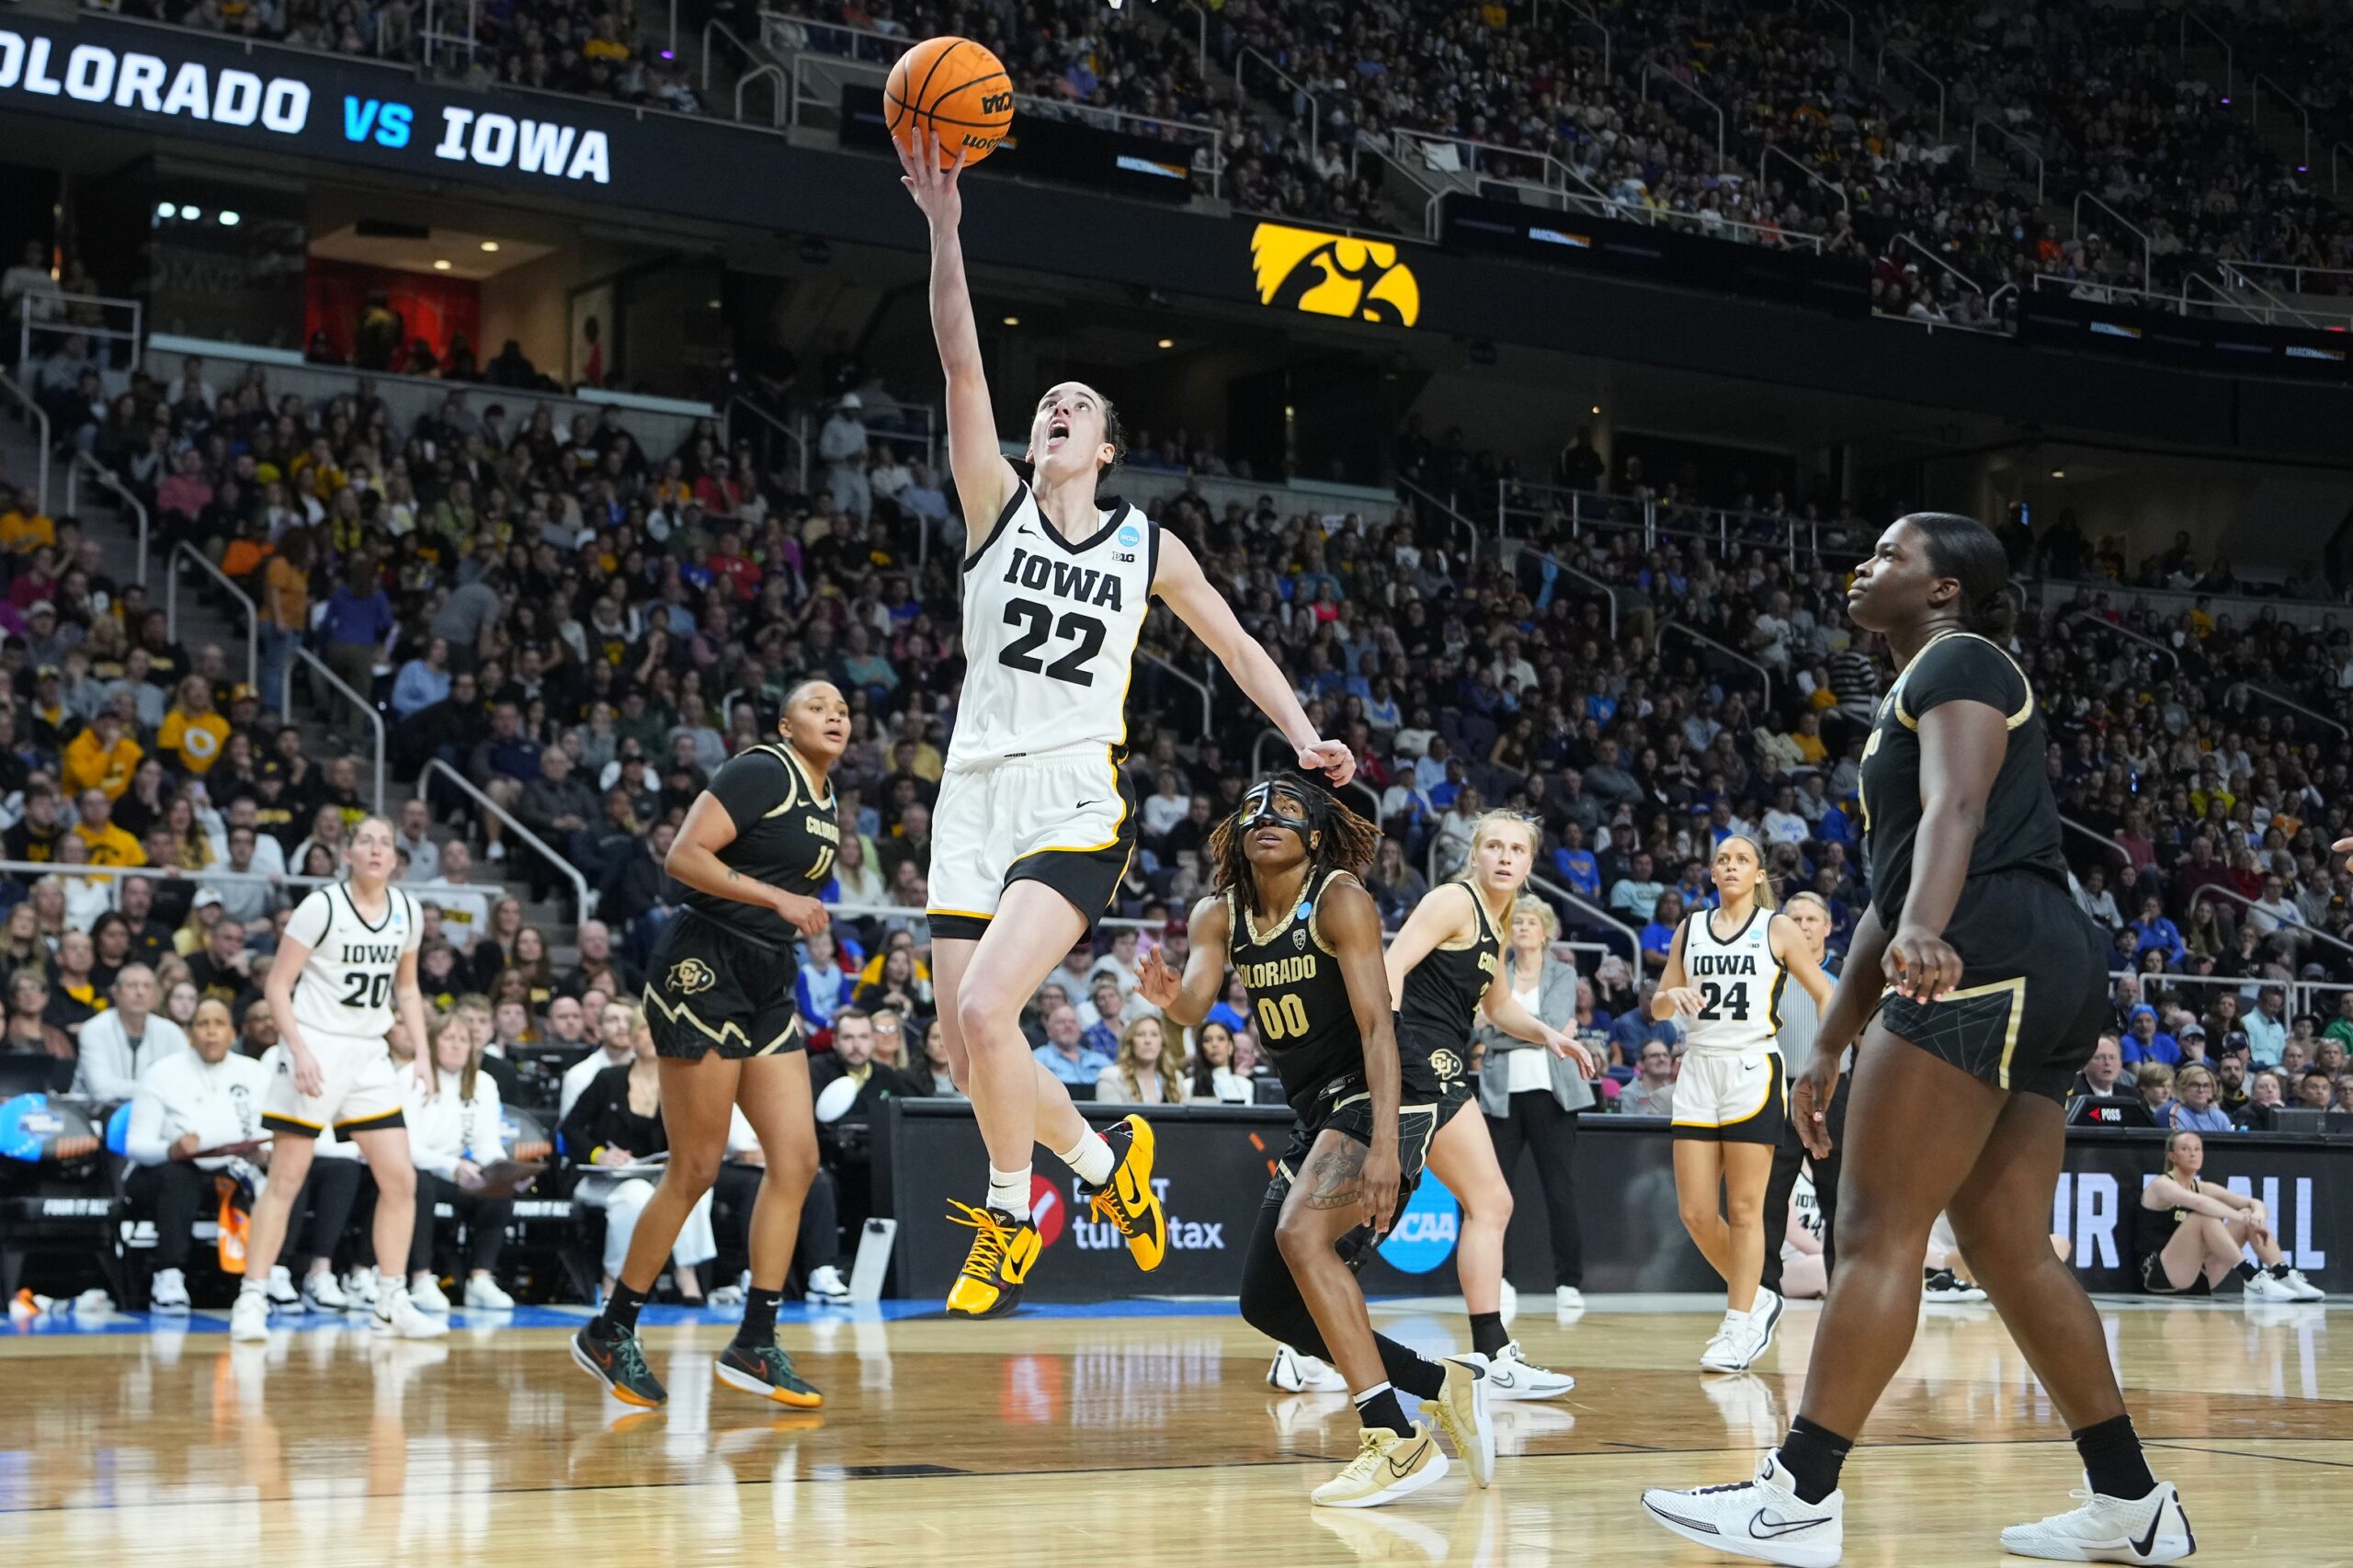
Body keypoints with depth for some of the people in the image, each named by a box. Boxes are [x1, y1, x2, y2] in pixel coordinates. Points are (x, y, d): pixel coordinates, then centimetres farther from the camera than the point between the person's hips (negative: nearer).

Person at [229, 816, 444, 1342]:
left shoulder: (407, 912, 7)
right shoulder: (321, 907, -9)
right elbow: (277, 985, -9)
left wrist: (421, 1052, 8)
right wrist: (299, 1051, -19)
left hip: (370, 1055, 5)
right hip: (315, 1048, -5)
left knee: (400, 1179, 0)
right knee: (286, 1179, -4)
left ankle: (392, 1303, 9)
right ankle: (251, 1301, 2)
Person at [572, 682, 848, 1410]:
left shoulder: (827, 803, 15)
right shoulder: (761, 771, -10)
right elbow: (684, 856, -18)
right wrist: (779, 898, -22)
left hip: (766, 985, 9)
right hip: (703, 968, -9)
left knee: (796, 1159, 0)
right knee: (696, 1170, -5)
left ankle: (754, 1343, 5)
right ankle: (608, 1332, 7)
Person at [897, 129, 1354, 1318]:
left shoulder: (1148, 547, 8)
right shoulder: (995, 508, 7)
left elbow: (1233, 643, 20)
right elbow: (961, 362, -4)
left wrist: (1302, 735, 7)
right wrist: (943, 231, -14)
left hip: (1077, 798, -3)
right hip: (974, 794, 3)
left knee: (984, 1012, -23)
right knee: (969, 1051, 1)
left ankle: (1010, 1219, -3)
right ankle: (1105, 1157, 28)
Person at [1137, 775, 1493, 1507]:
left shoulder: (1340, 900, -15)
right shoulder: (1218, 915, 5)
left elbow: (1376, 1022, -23)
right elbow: (1195, 1003, -10)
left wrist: (1385, 1143, -34)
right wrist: (1169, 997, -35)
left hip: (1383, 1098, -8)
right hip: (1315, 1111, 9)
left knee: (1301, 1232, -30)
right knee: (1268, 1303, 6)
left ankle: (1398, 1441, -28)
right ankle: (1444, 1384, 18)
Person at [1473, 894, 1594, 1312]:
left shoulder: (1563, 974, 7)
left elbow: (1554, 1024, -8)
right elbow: (1479, 1031, -1)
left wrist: (1504, 1025, -6)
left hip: (1549, 1090, -2)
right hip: (1502, 1092, 2)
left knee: (1560, 1189, -3)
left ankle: (1568, 1282, 2)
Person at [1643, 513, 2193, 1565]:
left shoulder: (1958, 662, -1)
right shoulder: (1910, 699, 29)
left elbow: (1957, 806, -21)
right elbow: (1889, 893, 30)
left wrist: (1923, 933, -38)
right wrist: (1831, 1046, 28)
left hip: (1989, 962, -10)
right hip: (2046, 978, 10)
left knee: (1877, 1228, -11)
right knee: (2009, 1250, 11)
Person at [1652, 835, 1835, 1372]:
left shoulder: (1777, 929, 2)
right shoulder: (1691, 928, 13)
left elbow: (1825, 996, 3)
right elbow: (1658, 1007, 16)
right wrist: (1673, 995, -8)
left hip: (1754, 1071, -4)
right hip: (1699, 1070, 5)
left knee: (1744, 1209, -4)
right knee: (1695, 1212, 1)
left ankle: (1740, 1327, 2)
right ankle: (1755, 1299, 21)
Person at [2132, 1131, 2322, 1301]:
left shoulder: (2203, 1188, 14)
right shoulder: (2161, 1185, -7)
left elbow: (2255, 1203, 6)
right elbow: (2198, 1203, -29)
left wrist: (2257, 1215, -18)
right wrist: (2243, 1217, -32)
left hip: (2198, 1277, 7)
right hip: (2158, 1275, -7)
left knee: (2250, 1214, -1)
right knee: (2205, 1217, -30)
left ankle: (2286, 1278, -17)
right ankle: (2254, 1280, -36)